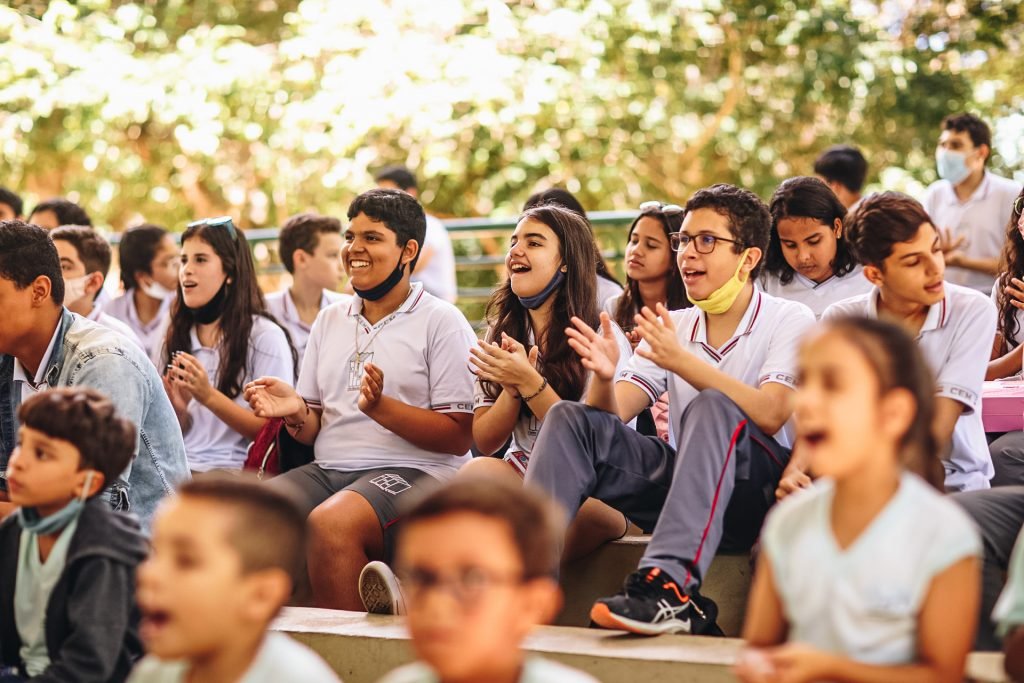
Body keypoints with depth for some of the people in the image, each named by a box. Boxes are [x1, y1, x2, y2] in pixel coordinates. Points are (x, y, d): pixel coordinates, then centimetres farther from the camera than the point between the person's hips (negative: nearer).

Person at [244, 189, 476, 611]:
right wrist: (297, 413, -4)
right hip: (327, 469, 6)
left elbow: (460, 437, -8)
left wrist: (381, 407, -19)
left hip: (412, 473, -6)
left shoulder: (441, 322, 0)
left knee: (330, 523, -35)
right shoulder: (330, 320, 19)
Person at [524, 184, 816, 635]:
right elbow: (613, 413, 2)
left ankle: (668, 589, -49)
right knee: (570, 420, -11)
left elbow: (770, 414, -20)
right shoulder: (672, 327, 15)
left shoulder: (790, 321, -2)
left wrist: (682, 362, -30)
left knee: (711, 409, -34)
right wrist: (603, 377, -21)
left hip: (756, 492, -5)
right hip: (683, 486, 5)